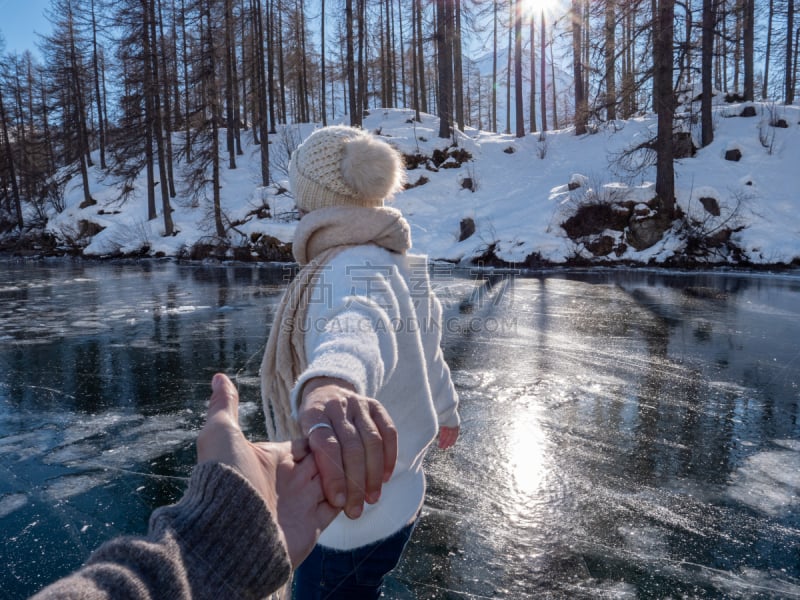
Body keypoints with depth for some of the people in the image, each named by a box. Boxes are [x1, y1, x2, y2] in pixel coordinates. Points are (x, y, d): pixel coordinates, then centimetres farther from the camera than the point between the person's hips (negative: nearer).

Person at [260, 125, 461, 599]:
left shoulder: (353, 267, -24)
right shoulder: (400, 263, 3)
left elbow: (358, 325, -49)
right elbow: (428, 350, 17)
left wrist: (330, 382, -71)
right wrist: (448, 409, 33)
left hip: (352, 515, -8)